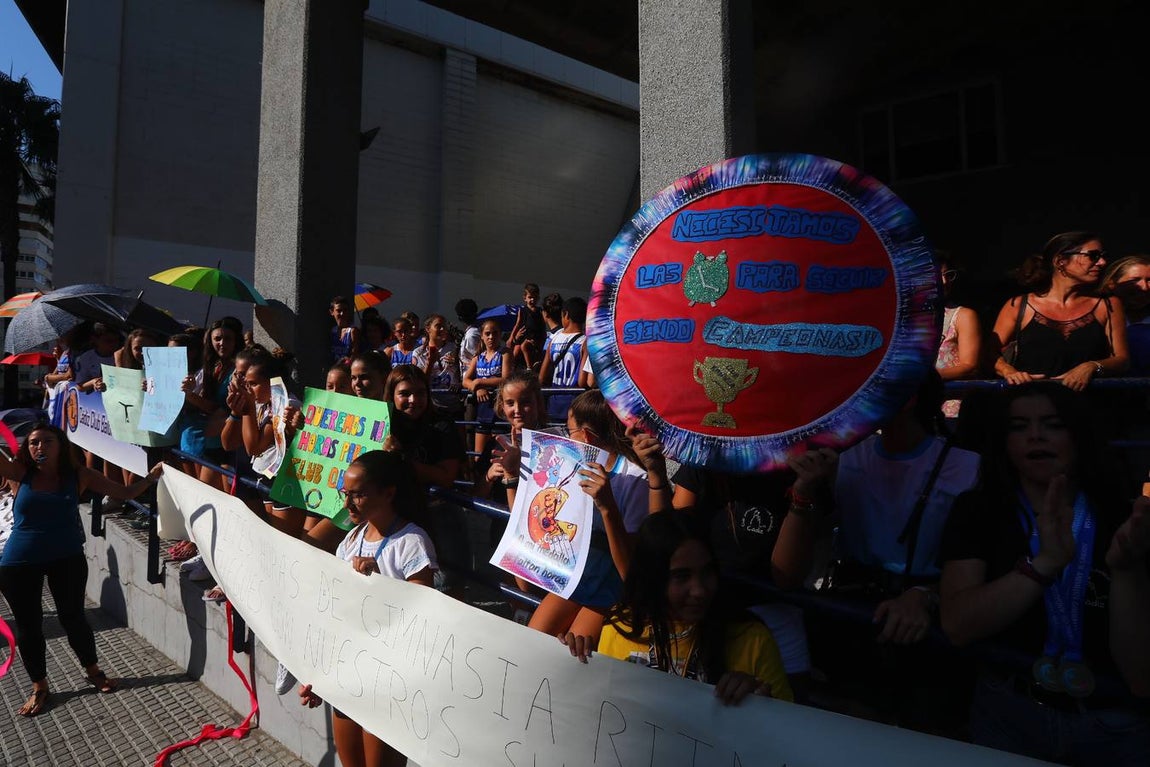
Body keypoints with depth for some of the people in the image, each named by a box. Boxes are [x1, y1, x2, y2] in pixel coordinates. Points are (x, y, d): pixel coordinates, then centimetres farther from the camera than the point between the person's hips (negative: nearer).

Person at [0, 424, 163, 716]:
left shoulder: (78, 475, -3)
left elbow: (125, 492, -1)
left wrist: (151, 477, -13)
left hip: (67, 559, -1)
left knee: (73, 617, 10)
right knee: (28, 625, 13)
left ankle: (93, 671, 32)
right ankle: (39, 687, 31)